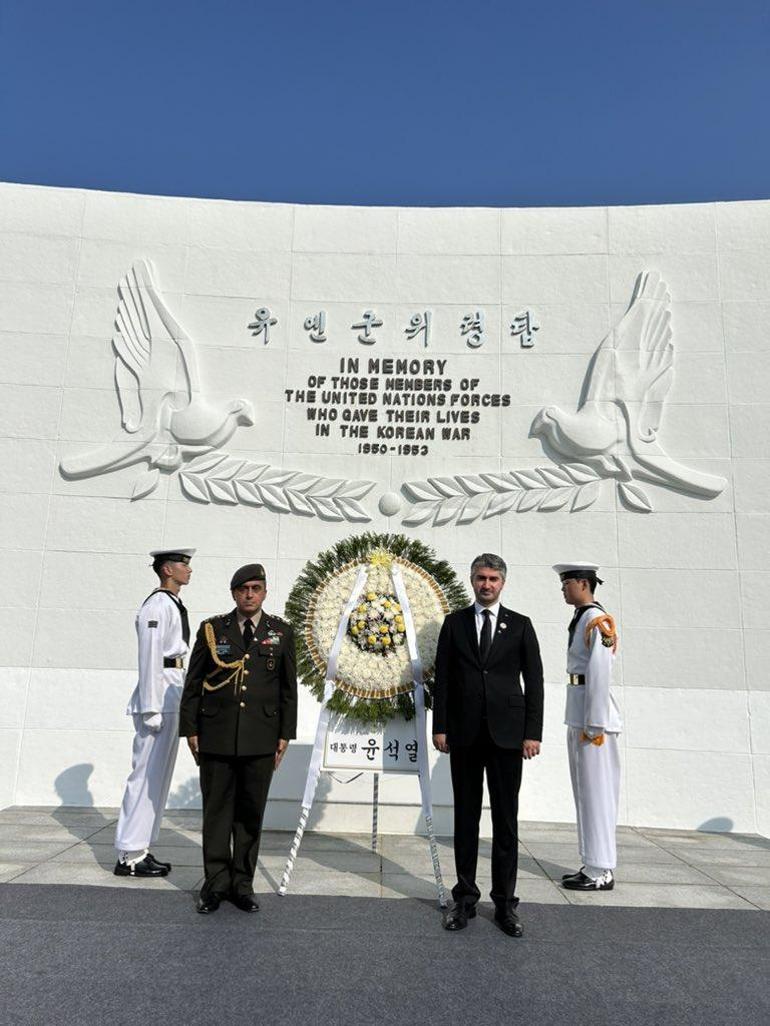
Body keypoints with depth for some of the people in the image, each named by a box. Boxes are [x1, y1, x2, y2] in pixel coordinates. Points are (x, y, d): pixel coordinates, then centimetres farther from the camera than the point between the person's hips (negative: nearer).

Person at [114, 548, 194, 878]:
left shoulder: (174, 604, 15)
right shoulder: (157, 606, -13)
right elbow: (149, 658, -17)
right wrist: (151, 708, -19)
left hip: (174, 693, 10)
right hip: (159, 692, -10)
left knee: (159, 776, 14)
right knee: (147, 773, -3)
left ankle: (140, 849, 24)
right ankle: (130, 855, 6)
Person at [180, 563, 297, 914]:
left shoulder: (281, 632, 4)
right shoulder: (212, 629, 3)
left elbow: (288, 687, 7)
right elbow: (193, 683, 6)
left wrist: (285, 734, 3)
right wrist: (190, 729, 3)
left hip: (260, 739, 0)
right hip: (216, 736, 0)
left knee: (250, 813, 8)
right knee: (216, 810, 7)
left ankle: (242, 884, 22)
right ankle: (216, 883, 21)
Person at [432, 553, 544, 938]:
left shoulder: (520, 625, 5)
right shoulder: (454, 623, 6)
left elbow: (534, 681, 2)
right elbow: (442, 678, 5)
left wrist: (533, 732, -4)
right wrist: (439, 726, 0)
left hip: (506, 733, 0)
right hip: (464, 733, 1)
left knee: (506, 819, 6)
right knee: (466, 817, 9)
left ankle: (505, 902, 17)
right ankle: (465, 898, 20)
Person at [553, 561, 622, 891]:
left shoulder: (595, 620, -14)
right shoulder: (582, 618, 14)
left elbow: (599, 674, -19)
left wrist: (593, 724, -19)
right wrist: (580, 722, 16)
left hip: (592, 715, -10)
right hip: (579, 714, 10)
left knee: (595, 790, -1)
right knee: (585, 790, 15)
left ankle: (600, 872, 9)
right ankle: (593, 865, 26)